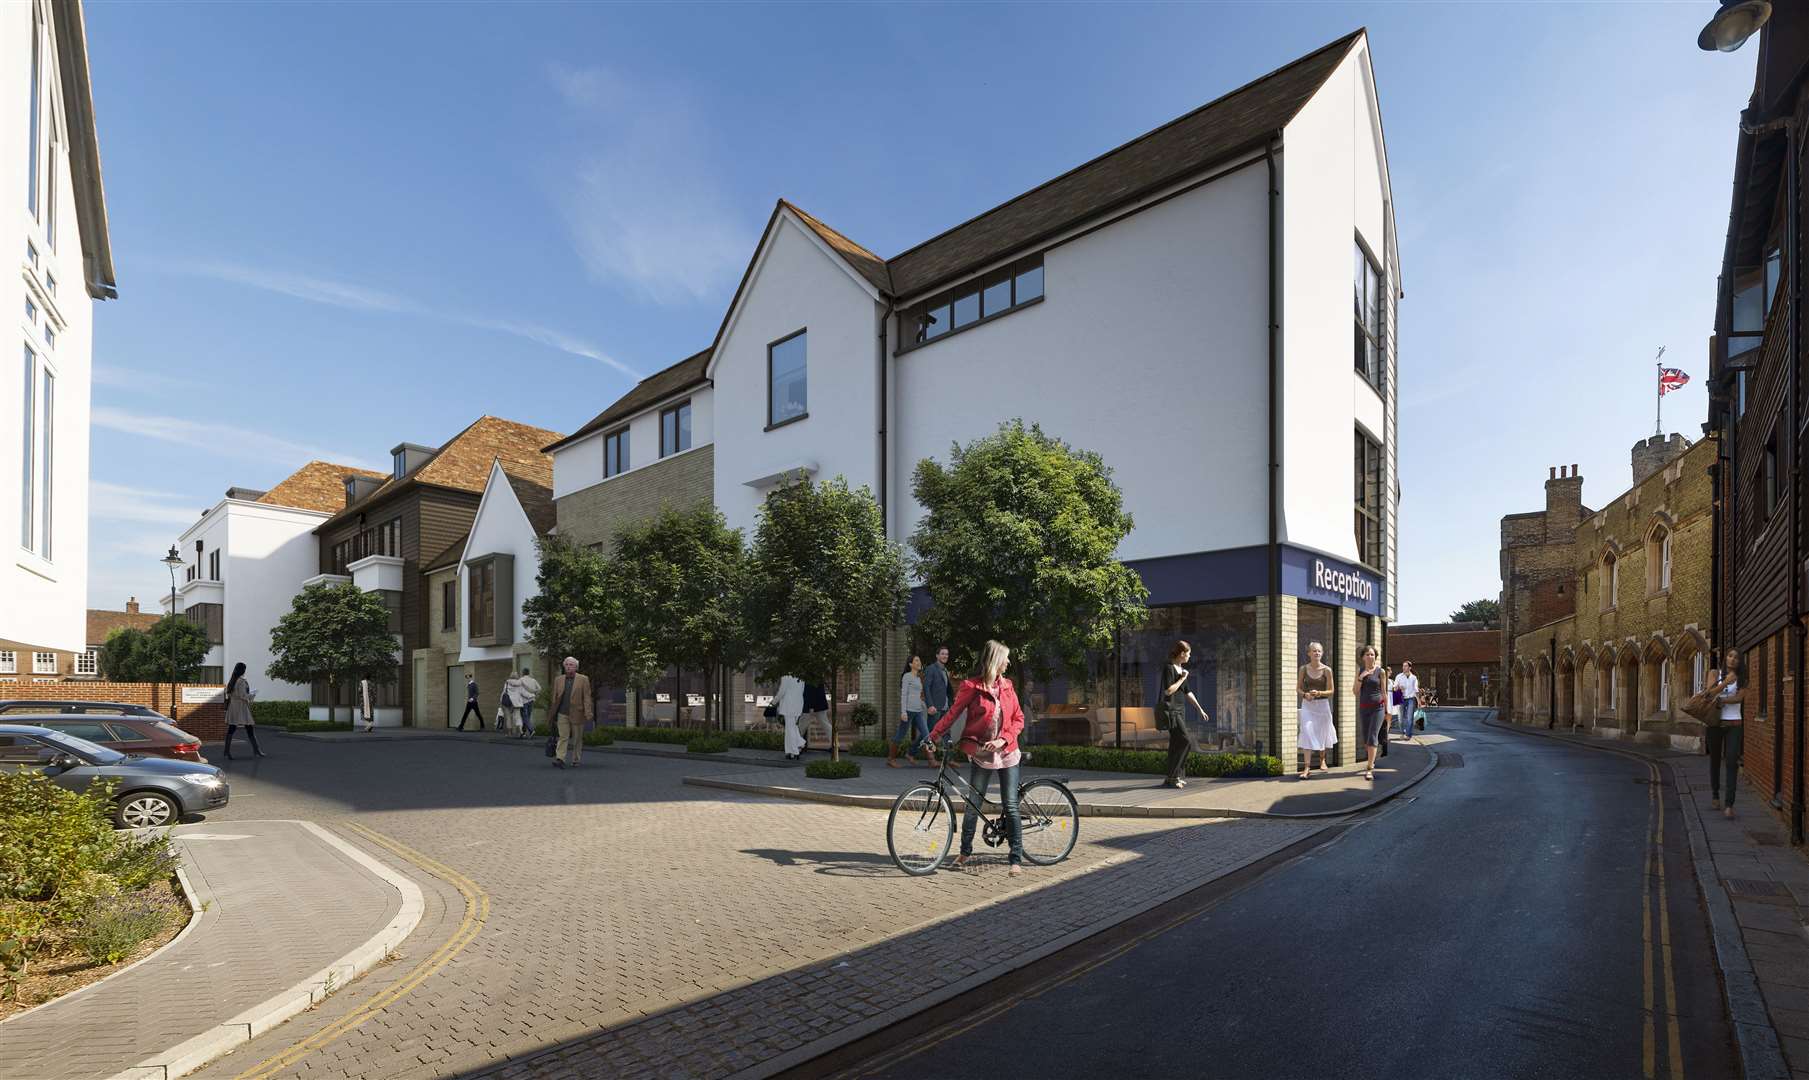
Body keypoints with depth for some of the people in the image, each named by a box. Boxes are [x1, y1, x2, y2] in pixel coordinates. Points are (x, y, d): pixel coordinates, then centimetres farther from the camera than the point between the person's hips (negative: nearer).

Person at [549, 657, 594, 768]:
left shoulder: (583, 679, 0)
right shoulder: (558, 680, 9)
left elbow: (587, 697, -4)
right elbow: (554, 698, 12)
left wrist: (588, 714, -12)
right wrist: (553, 715, 11)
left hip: (577, 714, -2)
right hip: (562, 714, 2)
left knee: (577, 739, 6)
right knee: (563, 737, -8)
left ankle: (575, 760, 16)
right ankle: (560, 758, -13)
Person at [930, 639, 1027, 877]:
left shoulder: (1007, 686, 5)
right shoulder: (972, 686, -6)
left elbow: (1018, 719, 6)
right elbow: (953, 712, -6)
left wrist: (1004, 739, -10)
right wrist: (934, 735, -12)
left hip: (1006, 754, 2)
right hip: (981, 755, -2)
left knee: (1011, 807, -1)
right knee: (972, 805, 7)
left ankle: (1017, 859, 6)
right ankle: (965, 851, 27)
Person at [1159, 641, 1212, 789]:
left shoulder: (1181, 669, 15)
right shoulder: (1169, 668, -12)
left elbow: (1187, 692, 21)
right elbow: (1168, 691, -21)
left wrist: (1200, 709, 22)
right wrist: (1182, 678, -12)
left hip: (1179, 710, 9)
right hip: (1169, 709, -9)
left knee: (1177, 743, 7)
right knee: (1185, 740, -14)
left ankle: (1172, 778, 13)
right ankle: (1172, 777, -9)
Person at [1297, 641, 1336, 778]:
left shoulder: (1327, 670, -4)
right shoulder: (1303, 669, 0)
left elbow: (1331, 690, -1)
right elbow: (1298, 688, 6)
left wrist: (1319, 693, -19)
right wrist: (1305, 694, -14)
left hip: (1322, 704, 0)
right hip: (1307, 705, 0)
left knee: (1322, 733, 13)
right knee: (1307, 733, -11)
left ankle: (1322, 760, 39)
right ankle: (1307, 768, -12)